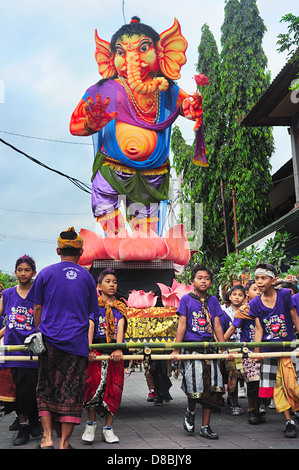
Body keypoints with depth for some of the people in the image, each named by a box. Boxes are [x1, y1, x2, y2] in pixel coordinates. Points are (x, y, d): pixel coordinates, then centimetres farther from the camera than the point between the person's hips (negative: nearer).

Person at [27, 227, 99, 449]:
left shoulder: (46, 273, 2)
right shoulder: (87, 277, 6)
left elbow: (37, 308, 6)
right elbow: (90, 313, 12)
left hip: (50, 340, 0)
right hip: (77, 342, 0)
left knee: (46, 389, 13)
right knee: (71, 392, 5)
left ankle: (48, 438, 9)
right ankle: (64, 442, 9)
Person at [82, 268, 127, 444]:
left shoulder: (120, 307, 14)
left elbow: (120, 327, -2)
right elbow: (90, 327, -5)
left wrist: (118, 349, -17)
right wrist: (88, 349, -19)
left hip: (115, 350, 2)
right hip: (97, 349, -2)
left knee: (114, 388, 0)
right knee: (94, 383, -13)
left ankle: (108, 428, 9)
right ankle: (91, 424, 4)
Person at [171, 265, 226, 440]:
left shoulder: (213, 300, 11)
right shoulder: (186, 299, 2)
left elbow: (217, 326, 11)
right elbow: (182, 325, -1)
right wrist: (176, 350, -4)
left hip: (209, 347, 4)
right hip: (191, 348, -3)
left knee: (212, 387, 0)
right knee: (194, 385, -10)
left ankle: (205, 427, 13)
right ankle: (190, 412, 23)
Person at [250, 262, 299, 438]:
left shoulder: (285, 295, -8)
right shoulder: (255, 303, -2)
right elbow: (259, 329, -3)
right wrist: (257, 351, -11)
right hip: (270, 350, 3)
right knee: (277, 385, 4)